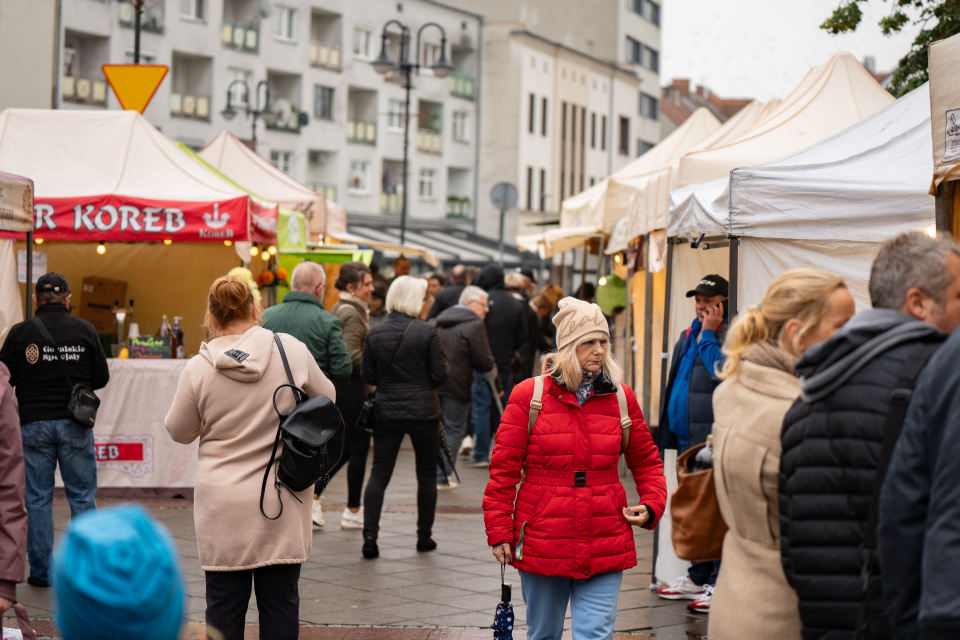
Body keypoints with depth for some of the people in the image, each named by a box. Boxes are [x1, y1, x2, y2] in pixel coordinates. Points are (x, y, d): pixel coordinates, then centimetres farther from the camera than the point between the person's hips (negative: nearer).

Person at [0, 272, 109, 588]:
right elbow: (102, 378, 4)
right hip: (75, 423, 1)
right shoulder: (85, 330, -1)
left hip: (33, 423, -1)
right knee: (82, 496, 8)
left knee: (37, 499, 7)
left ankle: (41, 571, 9)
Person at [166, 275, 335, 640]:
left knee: (224, 604, 8)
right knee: (280, 601, 9)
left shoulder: (198, 369, -8)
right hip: (282, 501, 1)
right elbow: (327, 398, 9)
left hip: (223, 505, -1)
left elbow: (179, 432, 5)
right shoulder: (292, 350, -6)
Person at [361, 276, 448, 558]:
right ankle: (424, 536, 19)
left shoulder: (375, 333, -1)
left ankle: (370, 535, -9)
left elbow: (368, 376, 3)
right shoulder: (427, 332, -11)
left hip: (386, 411, 2)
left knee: (379, 473, 4)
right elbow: (440, 375, -9)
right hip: (423, 412, -2)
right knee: (427, 474, 12)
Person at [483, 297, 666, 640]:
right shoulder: (528, 396, -3)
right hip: (541, 544, -1)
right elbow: (503, 470, -1)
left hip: (605, 545, 1)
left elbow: (646, 462, 16)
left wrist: (651, 505, 0)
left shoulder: (621, 398, 5)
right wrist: (499, 531, -4)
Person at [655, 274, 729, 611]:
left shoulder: (731, 336, -8)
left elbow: (721, 371, -24)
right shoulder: (689, 335, 18)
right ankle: (698, 578, 26)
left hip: (713, 440, -9)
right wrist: (670, 431, 19)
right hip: (687, 438, 9)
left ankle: (719, 584, -1)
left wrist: (708, 334, -15)